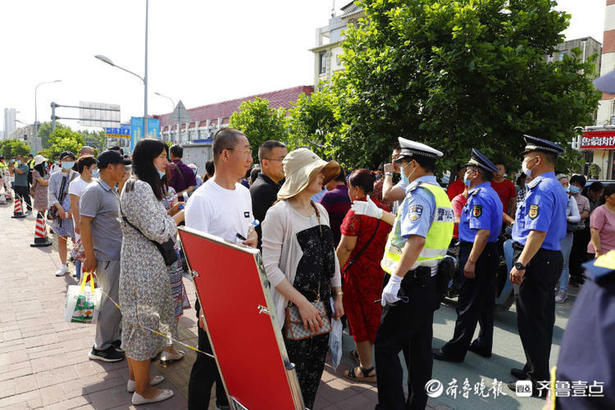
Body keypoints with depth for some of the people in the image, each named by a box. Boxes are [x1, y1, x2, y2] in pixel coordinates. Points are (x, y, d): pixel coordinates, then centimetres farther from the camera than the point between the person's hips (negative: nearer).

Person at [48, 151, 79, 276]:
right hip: (59, 212, 2)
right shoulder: (54, 176, 8)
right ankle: (64, 266, 18)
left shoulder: (77, 176, 3)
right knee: (61, 239, 7)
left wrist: (73, 209, -11)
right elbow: (51, 194, 3)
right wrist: (59, 208, -9)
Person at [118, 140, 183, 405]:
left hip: (138, 263, 11)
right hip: (144, 267, -11)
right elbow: (157, 231, -23)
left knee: (136, 320, 20)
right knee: (144, 322, 2)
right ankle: (143, 391, 18)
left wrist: (170, 212, 10)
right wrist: (181, 215, -11)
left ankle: (135, 376, 37)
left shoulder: (137, 185, 13)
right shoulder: (140, 188, -21)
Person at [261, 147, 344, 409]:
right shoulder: (279, 213, -14)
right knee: (293, 376, 3)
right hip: (293, 309, -6)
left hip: (321, 305, 7)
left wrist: (338, 296, 12)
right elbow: (270, 267, -18)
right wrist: (302, 303, -18)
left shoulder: (320, 211, 8)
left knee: (314, 371, 16)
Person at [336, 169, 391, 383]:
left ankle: (367, 369, 14)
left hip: (358, 271, -7)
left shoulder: (356, 212, -18)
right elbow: (388, 241, 12)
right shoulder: (383, 209, 5)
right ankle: (368, 353, 37)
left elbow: (346, 248, -21)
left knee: (358, 318, 5)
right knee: (374, 314, 20)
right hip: (379, 270, 8)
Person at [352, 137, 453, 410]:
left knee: (386, 346, -1)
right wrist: (376, 212, 30)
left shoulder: (419, 193, -16)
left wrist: (395, 279, -28)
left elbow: (416, 240, -28)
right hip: (429, 284, 10)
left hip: (410, 285, -10)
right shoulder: (440, 193, 15)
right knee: (419, 348, 17)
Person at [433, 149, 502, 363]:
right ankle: (483, 345, 31)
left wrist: (471, 262, -26)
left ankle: (455, 350, 7)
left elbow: (483, 232, -26)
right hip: (490, 253, 11)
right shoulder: (491, 194, 14)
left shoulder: (480, 197, -19)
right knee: (485, 302, 18)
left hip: (477, 253, -11)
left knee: (468, 304, -3)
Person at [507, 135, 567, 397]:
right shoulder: (556, 187, 14)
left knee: (531, 321, -1)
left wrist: (520, 264, -27)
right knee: (542, 318, 18)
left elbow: (538, 232, -26)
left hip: (536, 260, -11)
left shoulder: (542, 189, -19)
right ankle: (535, 368, 33)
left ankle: (538, 381, 10)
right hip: (551, 258, 11)